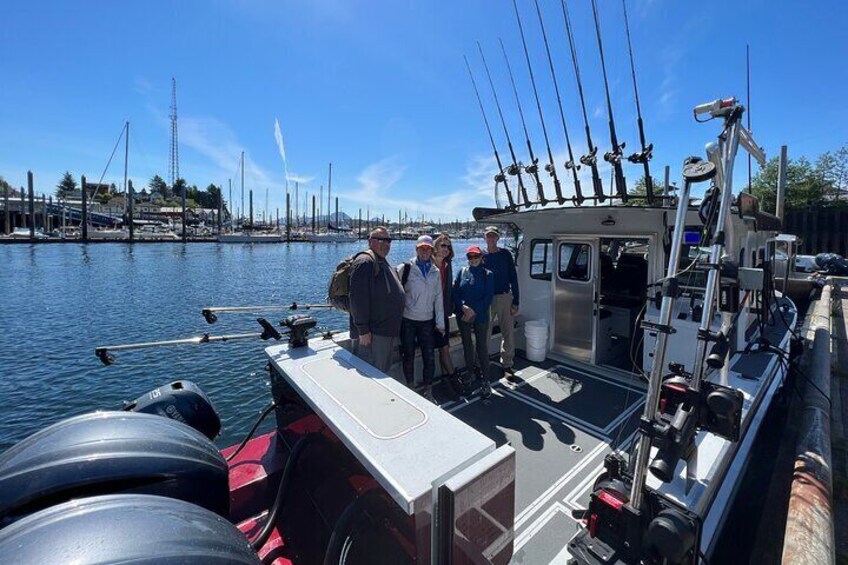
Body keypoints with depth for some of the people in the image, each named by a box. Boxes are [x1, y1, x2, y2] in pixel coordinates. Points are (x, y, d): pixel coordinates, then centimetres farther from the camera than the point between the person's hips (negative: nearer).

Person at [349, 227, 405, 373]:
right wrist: (363, 330, -23)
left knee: (383, 372, 21)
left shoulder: (384, 263, 17)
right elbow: (358, 298, -22)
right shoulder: (365, 262, -14)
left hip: (388, 332, 10)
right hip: (371, 334, -9)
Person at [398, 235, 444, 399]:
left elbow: (438, 297, 8)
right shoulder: (405, 268, -6)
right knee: (408, 356, 10)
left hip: (427, 321, 3)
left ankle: (428, 390, 23)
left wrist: (440, 322, 8)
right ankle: (410, 389, 28)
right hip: (407, 320, -3)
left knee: (429, 358, 4)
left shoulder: (436, 271, 7)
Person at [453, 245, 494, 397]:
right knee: (467, 344, 13)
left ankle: (485, 381, 7)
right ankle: (470, 373, 30)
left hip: (480, 316, -2)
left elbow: (488, 297, -7)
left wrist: (474, 311, -16)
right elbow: (455, 292, 1)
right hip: (463, 315, 3)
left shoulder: (487, 274, -1)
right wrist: (463, 307, -15)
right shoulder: (462, 272, 5)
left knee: (482, 347, -1)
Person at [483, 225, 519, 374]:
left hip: (505, 298, 1)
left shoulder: (506, 254, 3)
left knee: (508, 333, 5)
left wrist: (515, 302, -3)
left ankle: (507, 365, 21)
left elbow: (513, 278, 2)